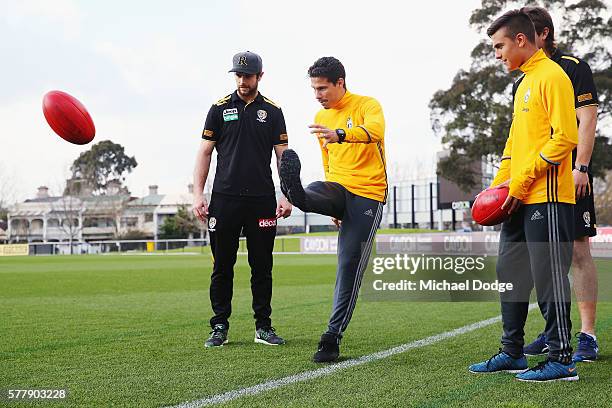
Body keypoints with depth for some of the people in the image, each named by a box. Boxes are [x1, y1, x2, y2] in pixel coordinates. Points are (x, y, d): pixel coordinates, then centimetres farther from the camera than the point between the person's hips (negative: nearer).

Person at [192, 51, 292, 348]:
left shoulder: (272, 111, 9)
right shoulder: (220, 108, 6)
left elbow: (282, 155, 9)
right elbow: (205, 152, 6)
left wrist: (286, 196, -1)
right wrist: (198, 195, -2)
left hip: (262, 200, 1)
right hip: (225, 198, 0)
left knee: (262, 266, 4)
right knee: (222, 265, 3)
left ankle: (263, 326, 13)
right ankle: (220, 327, 10)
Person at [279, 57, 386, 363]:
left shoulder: (367, 105, -6)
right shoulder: (321, 118, 14)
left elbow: (375, 131, -31)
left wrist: (340, 135, -50)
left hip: (368, 194, -6)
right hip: (338, 188, 6)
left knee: (350, 265, -8)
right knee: (312, 194, -31)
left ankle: (333, 337, -4)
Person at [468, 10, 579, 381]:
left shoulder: (552, 76, -9)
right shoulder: (525, 82, 19)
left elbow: (566, 137, -18)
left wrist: (523, 180, -18)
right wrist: (500, 185, 14)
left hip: (547, 197, -10)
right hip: (520, 199, 10)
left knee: (548, 277, -5)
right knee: (510, 273, 12)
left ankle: (562, 360, 2)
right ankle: (512, 353, 21)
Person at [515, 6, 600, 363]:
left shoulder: (572, 67, -2)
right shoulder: (523, 80, 17)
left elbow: (588, 118, -8)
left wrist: (580, 167, -16)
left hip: (569, 172, -7)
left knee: (578, 250, -6)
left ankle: (587, 335, -3)